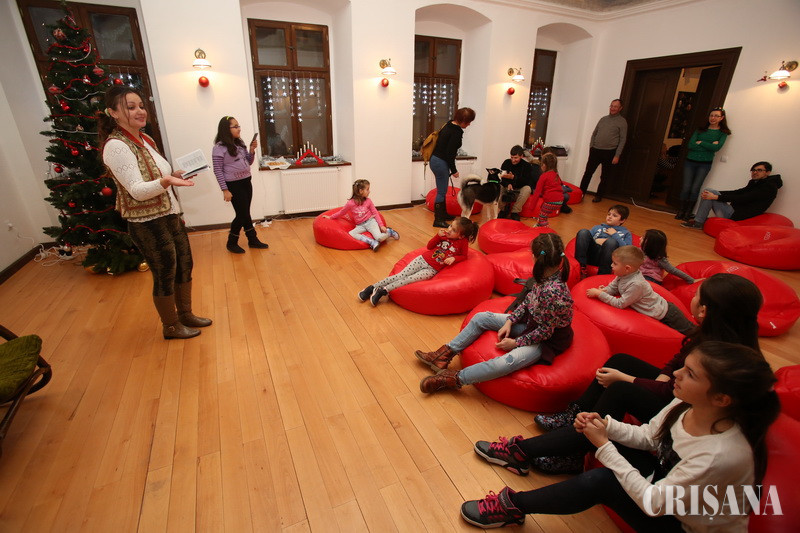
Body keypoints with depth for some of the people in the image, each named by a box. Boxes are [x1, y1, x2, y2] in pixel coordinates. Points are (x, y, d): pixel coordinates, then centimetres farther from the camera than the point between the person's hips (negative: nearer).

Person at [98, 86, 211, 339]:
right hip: (147, 224, -8)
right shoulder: (116, 146, -16)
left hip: (170, 216, 8)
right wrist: (165, 181, -39)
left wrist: (176, 174, 4)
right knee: (164, 275, 4)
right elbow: (137, 191, -22)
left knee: (184, 266, 16)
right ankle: (171, 326, 24)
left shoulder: (146, 139, 9)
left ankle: (186, 314, 35)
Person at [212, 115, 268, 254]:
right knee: (243, 214, -3)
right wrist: (225, 190, -16)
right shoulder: (219, 148, -13)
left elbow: (248, 163, 15)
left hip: (246, 182, 6)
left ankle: (253, 240, 22)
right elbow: (218, 171, -13)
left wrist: (252, 150, -3)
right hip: (233, 185, -6)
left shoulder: (240, 143, 8)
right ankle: (231, 243, 15)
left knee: (244, 213, 13)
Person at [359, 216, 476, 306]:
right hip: (422, 259, 2)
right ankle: (372, 287, -8)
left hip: (431, 270, -2)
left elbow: (464, 256, 7)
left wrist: (453, 258, -13)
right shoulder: (444, 234, 3)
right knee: (400, 275, -9)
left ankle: (383, 291, -19)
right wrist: (438, 236, -6)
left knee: (409, 279, -20)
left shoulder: (463, 242, -6)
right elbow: (429, 246, 10)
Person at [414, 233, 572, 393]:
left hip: (547, 340, -9)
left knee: (507, 362, -34)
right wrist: (510, 321, -7)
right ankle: (446, 353, 7)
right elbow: (527, 301, 3)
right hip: (531, 322, 9)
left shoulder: (552, 292, -36)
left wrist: (516, 342, -16)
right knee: (481, 318, 1)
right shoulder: (543, 276, -11)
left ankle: (456, 378, -20)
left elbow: (545, 330, -25)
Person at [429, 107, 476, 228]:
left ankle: (443, 214, 33)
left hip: (436, 159, 9)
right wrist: (454, 170, -10)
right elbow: (450, 153, -20)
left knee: (442, 191, 19)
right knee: (441, 192, -1)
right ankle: (438, 220, 6)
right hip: (440, 163, -9)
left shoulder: (449, 125, 10)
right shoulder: (457, 132, -18)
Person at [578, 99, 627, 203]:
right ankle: (581, 193, 9)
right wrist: (591, 146, 6)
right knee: (588, 173, 1)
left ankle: (598, 196, 16)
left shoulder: (622, 122, -1)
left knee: (605, 177, 5)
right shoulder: (603, 119, 12)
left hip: (610, 152, -3)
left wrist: (617, 155, -11)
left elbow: (622, 140, -5)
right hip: (595, 150, 3)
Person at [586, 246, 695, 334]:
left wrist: (600, 294, -30)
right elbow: (613, 286, 2)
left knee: (688, 330, 12)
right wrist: (604, 290, -22)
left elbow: (620, 304, -29)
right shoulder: (624, 275, -11)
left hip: (665, 315, -8)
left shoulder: (635, 284, -35)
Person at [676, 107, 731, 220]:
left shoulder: (723, 133, 7)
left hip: (705, 164, -1)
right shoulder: (700, 129, 11)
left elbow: (717, 147, -10)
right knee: (686, 187, -4)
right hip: (690, 161, 1)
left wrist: (700, 143, -7)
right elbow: (690, 145, -4)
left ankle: (688, 213, 4)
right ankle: (681, 211, 4)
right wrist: (709, 146, -8)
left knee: (695, 189, -5)